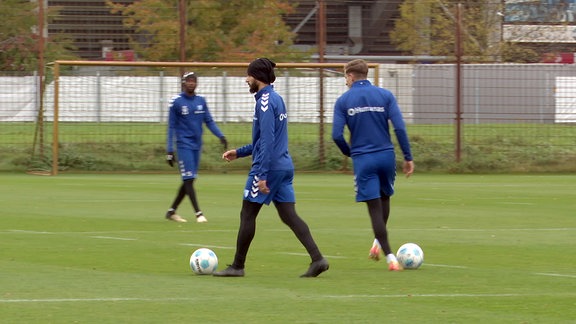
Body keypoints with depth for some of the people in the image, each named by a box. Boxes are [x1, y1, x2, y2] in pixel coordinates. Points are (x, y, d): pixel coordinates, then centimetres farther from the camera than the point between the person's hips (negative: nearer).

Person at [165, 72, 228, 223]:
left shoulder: (201, 101, 9)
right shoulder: (176, 102, -5)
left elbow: (209, 121, 9)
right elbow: (171, 127, -3)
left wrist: (220, 135, -8)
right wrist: (169, 150, -6)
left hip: (197, 146, 6)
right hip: (184, 145, -6)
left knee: (189, 180, 8)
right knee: (189, 179, -11)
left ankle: (172, 211, 20)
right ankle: (198, 213, -14)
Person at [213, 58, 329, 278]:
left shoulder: (265, 101, -14)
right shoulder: (276, 99, 16)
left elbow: (267, 141, -21)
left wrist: (262, 175, -23)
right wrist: (239, 152, 28)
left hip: (269, 167, -9)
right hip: (284, 167, 9)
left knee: (247, 215, 2)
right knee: (289, 216, 4)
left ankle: (237, 266, 8)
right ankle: (317, 259, -7)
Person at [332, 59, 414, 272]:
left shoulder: (343, 101, -1)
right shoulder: (385, 95, 2)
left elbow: (337, 135, -7)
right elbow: (400, 128, -6)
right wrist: (408, 157, -1)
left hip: (362, 159, -2)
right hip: (386, 156, 2)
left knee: (375, 208, 0)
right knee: (384, 198, 26)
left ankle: (390, 257, -7)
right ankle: (378, 242, 30)